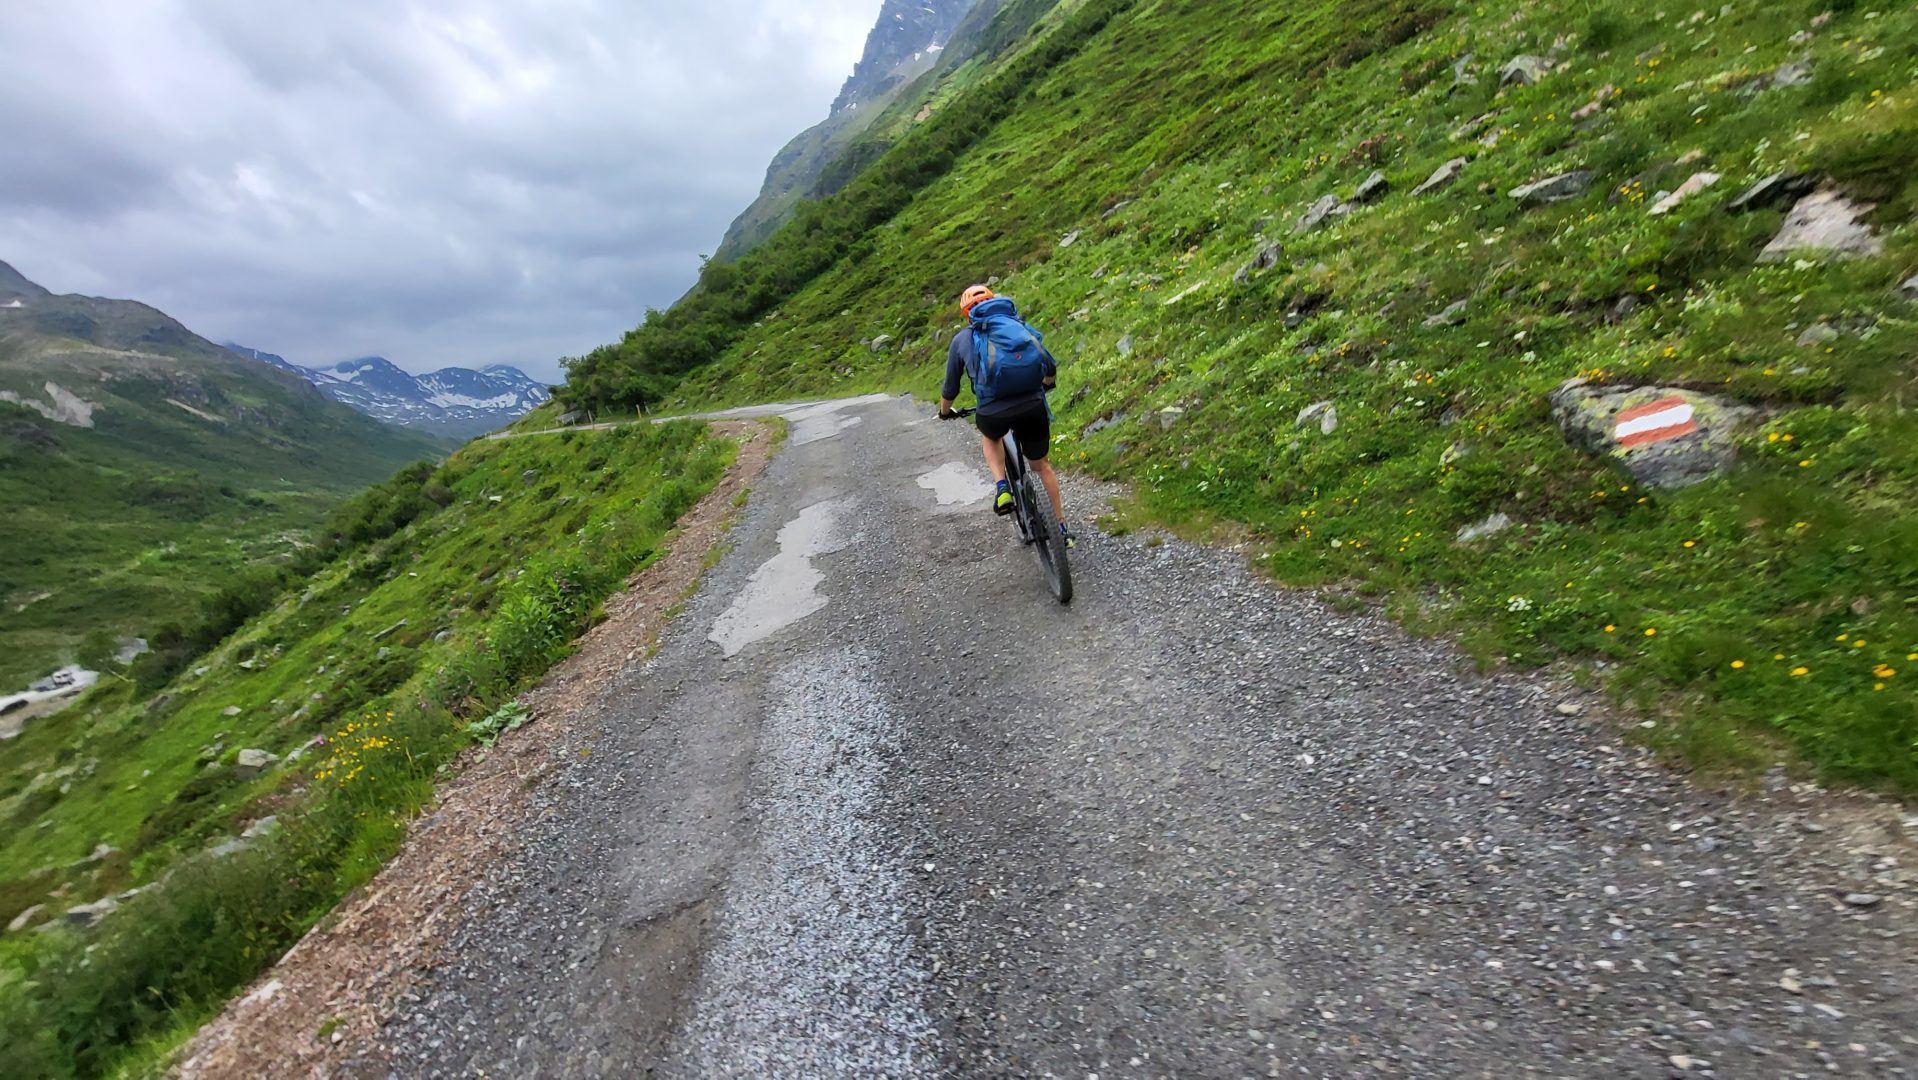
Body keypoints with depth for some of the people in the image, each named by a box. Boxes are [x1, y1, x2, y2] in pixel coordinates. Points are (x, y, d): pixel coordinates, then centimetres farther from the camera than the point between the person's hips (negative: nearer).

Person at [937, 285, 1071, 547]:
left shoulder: (961, 339, 14)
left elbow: (950, 390, 19)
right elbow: (1050, 367, 22)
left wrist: (945, 412, 40)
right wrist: (1046, 386, 44)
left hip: (992, 414, -1)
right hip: (1033, 407, 2)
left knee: (990, 436, 36)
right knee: (1042, 466, 25)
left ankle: (1001, 488, 14)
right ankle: (1062, 526, 30)